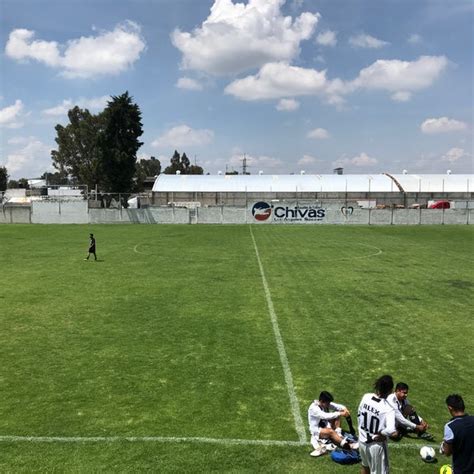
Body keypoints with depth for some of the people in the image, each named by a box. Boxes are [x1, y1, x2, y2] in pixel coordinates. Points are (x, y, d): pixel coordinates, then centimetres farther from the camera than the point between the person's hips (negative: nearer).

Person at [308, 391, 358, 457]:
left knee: (337, 415, -10)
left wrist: (345, 409, -27)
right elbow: (325, 416, -37)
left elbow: (339, 406, -4)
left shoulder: (326, 404, -2)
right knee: (331, 431, -36)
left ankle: (338, 434, -20)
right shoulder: (313, 408, -25)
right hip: (316, 430, -8)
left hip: (326, 426, 8)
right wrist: (340, 414, -38)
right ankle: (347, 445, -43)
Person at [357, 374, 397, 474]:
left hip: (362, 440, 5)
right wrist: (381, 434, -19)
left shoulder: (366, 397, -12)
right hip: (376, 444, -5)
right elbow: (391, 430, -38)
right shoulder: (388, 409, -27)